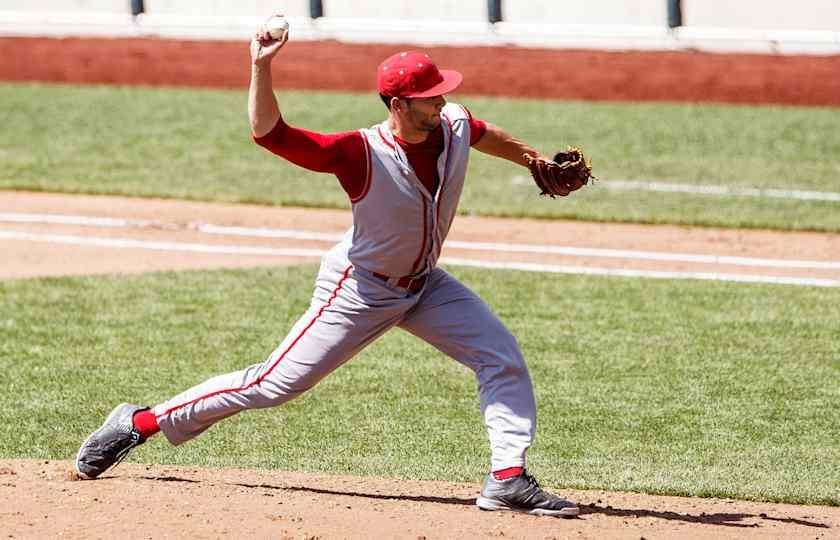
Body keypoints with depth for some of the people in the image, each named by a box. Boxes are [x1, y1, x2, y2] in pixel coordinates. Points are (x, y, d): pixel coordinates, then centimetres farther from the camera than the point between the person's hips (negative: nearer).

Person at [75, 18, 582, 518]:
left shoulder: (454, 125, -13)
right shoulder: (362, 154, -30)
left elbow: (484, 133, 14)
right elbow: (269, 132, -37)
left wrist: (532, 158, 29)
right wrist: (262, 67, -48)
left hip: (424, 284, 6)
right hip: (359, 290, -6)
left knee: (502, 356, -5)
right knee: (274, 384, -4)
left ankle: (508, 480, -3)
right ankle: (141, 423, 8)